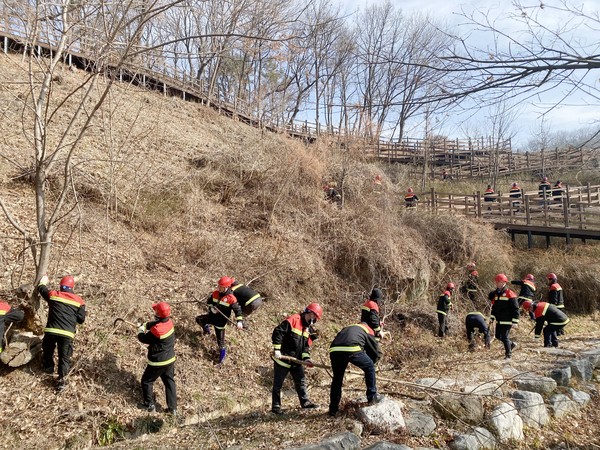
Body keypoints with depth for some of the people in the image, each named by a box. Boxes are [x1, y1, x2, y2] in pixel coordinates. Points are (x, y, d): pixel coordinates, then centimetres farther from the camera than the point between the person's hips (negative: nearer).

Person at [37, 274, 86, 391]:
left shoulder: (53, 295, 7)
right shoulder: (79, 301, 3)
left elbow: (42, 289, 29)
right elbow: (81, 320, 3)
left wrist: (43, 282, 51)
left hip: (51, 331, 1)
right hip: (67, 334, -1)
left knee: (48, 351, 28)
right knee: (64, 357, 5)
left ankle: (48, 367, 47)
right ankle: (61, 379, -5)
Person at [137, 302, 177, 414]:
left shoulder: (157, 330, -31)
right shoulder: (169, 322, -8)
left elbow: (144, 339, -13)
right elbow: (154, 323, 13)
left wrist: (140, 331, 5)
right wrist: (145, 325, 1)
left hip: (158, 362, -7)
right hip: (170, 359, 7)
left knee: (146, 381, 16)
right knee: (170, 382, 18)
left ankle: (149, 405, 29)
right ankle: (173, 408, 23)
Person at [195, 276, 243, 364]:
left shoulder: (231, 298, -23)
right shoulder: (215, 293, -6)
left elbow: (238, 310, -21)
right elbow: (209, 302, 8)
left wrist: (239, 321, -34)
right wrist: (211, 307, -15)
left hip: (221, 321, -6)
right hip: (212, 316, 6)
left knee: (220, 340, 0)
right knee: (198, 319, 14)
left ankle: (222, 354, 21)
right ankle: (206, 327, 42)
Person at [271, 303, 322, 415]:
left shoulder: (307, 328, 11)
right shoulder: (293, 320, -17)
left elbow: (306, 345, 12)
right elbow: (277, 332, -22)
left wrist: (306, 358, -4)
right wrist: (277, 350, -23)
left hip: (296, 360, 8)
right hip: (282, 358, -8)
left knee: (301, 381, 13)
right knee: (278, 384, 4)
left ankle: (305, 402, 25)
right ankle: (276, 406, 14)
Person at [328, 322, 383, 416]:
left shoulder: (346, 329, 41)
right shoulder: (367, 330, 29)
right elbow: (377, 352, 31)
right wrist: (371, 362, 48)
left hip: (334, 350, 4)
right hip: (352, 349, -4)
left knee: (337, 379, 23)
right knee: (370, 367, 24)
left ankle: (333, 409, 30)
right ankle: (372, 396, 30)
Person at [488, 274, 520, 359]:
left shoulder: (510, 294, -13)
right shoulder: (496, 294, 10)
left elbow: (515, 308, -13)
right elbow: (494, 307, 19)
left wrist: (514, 321, -15)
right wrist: (492, 317, 14)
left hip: (507, 321, -8)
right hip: (499, 320, 8)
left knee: (504, 337, -6)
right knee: (498, 336, 14)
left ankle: (508, 354, 11)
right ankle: (512, 344, 36)